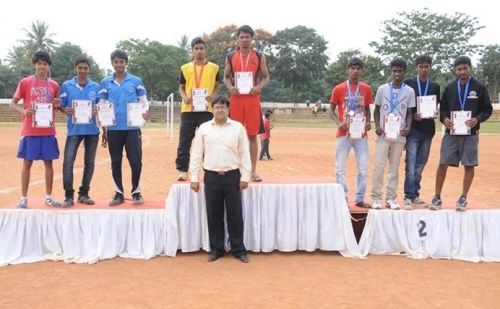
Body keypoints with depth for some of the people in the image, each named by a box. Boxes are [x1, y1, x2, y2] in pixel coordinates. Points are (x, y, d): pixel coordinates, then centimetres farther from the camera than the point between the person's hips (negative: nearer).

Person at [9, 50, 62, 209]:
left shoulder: (54, 85, 7)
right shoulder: (25, 82, -1)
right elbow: (13, 103, 1)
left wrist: (57, 105, -8)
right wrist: (24, 111, -18)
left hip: (48, 131, 3)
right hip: (30, 131, -3)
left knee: (49, 163, 6)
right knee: (27, 163, 1)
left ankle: (48, 197, 16)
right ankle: (23, 198, 9)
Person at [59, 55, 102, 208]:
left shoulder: (96, 87, 5)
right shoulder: (67, 85, 3)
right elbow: (61, 106, 5)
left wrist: (97, 111, -14)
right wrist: (66, 111, -16)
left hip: (92, 130, 2)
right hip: (74, 130, -1)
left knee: (89, 163, 7)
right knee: (68, 162, -10)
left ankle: (83, 194, 18)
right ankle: (69, 195, -2)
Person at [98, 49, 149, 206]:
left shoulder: (136, 81, 4)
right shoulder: (105, 82, 8)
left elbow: (144, 101, 5)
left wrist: (144, 111, -17)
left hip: (132, 127, -2)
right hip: (113, 128, 2)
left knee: (135, 161, -3)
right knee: (116, 162, 8)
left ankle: (136, 192, 14)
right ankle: (119, 193, 19)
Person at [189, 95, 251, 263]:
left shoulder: (238, 127, 2)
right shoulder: (204, 128, 4)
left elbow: (244, 153, 2)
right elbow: (196, 154, 5)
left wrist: (245, 176, -3)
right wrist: (194, 178, 0)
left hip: (232, 176, -1)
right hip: (212, 176, 1)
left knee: (235, 215, 4)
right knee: (214, 215, 8)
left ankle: (239, 249, 15)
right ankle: (216, 248, 20)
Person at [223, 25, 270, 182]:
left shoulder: (259, 57, 5)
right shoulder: (230, 57, 7)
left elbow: (266, 77, 7)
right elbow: (226, 77, 13)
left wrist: (259, 87, -13)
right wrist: (230, 87, -8)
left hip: (252, 98, -1)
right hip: (236, 98, 1)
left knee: (252, 135, 1)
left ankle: (253, 171, 7)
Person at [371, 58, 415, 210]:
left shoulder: (409, 91, 5)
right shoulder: (382, 89, 4)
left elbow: (409, 113, 8)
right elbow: (376, 110, 8)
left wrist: (408, 127, -9)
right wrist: (377, 126, -8)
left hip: (399, 135, 1)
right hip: (383, 134, -1)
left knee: (394, 168, 6)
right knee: (379, 166, -4)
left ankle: (391, 198, 13)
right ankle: (376, 198, 4)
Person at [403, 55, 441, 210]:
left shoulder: (435, 86, 11)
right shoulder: (408, 84, 1)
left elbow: (436, 107, 13)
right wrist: (413, 115, -15)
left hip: (427, 129, 4)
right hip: (412, 129, -4)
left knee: (420, 165, 9)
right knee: (411, 164, -9)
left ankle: (415, 195, 17)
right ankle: (409, 197, -6)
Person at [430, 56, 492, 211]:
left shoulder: (479, 87, 1)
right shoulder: (450, 87, 6)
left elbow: (487, 109, 3)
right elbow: (443, 108, 12)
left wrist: (477, 119, -15)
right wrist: (444, 119, -8)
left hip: (470, 133, -1)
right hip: (451, 132, 1)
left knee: (469, 166, 4)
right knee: (443, 164, -1)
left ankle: (463, 198, 16)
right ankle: (437, 197, 9)